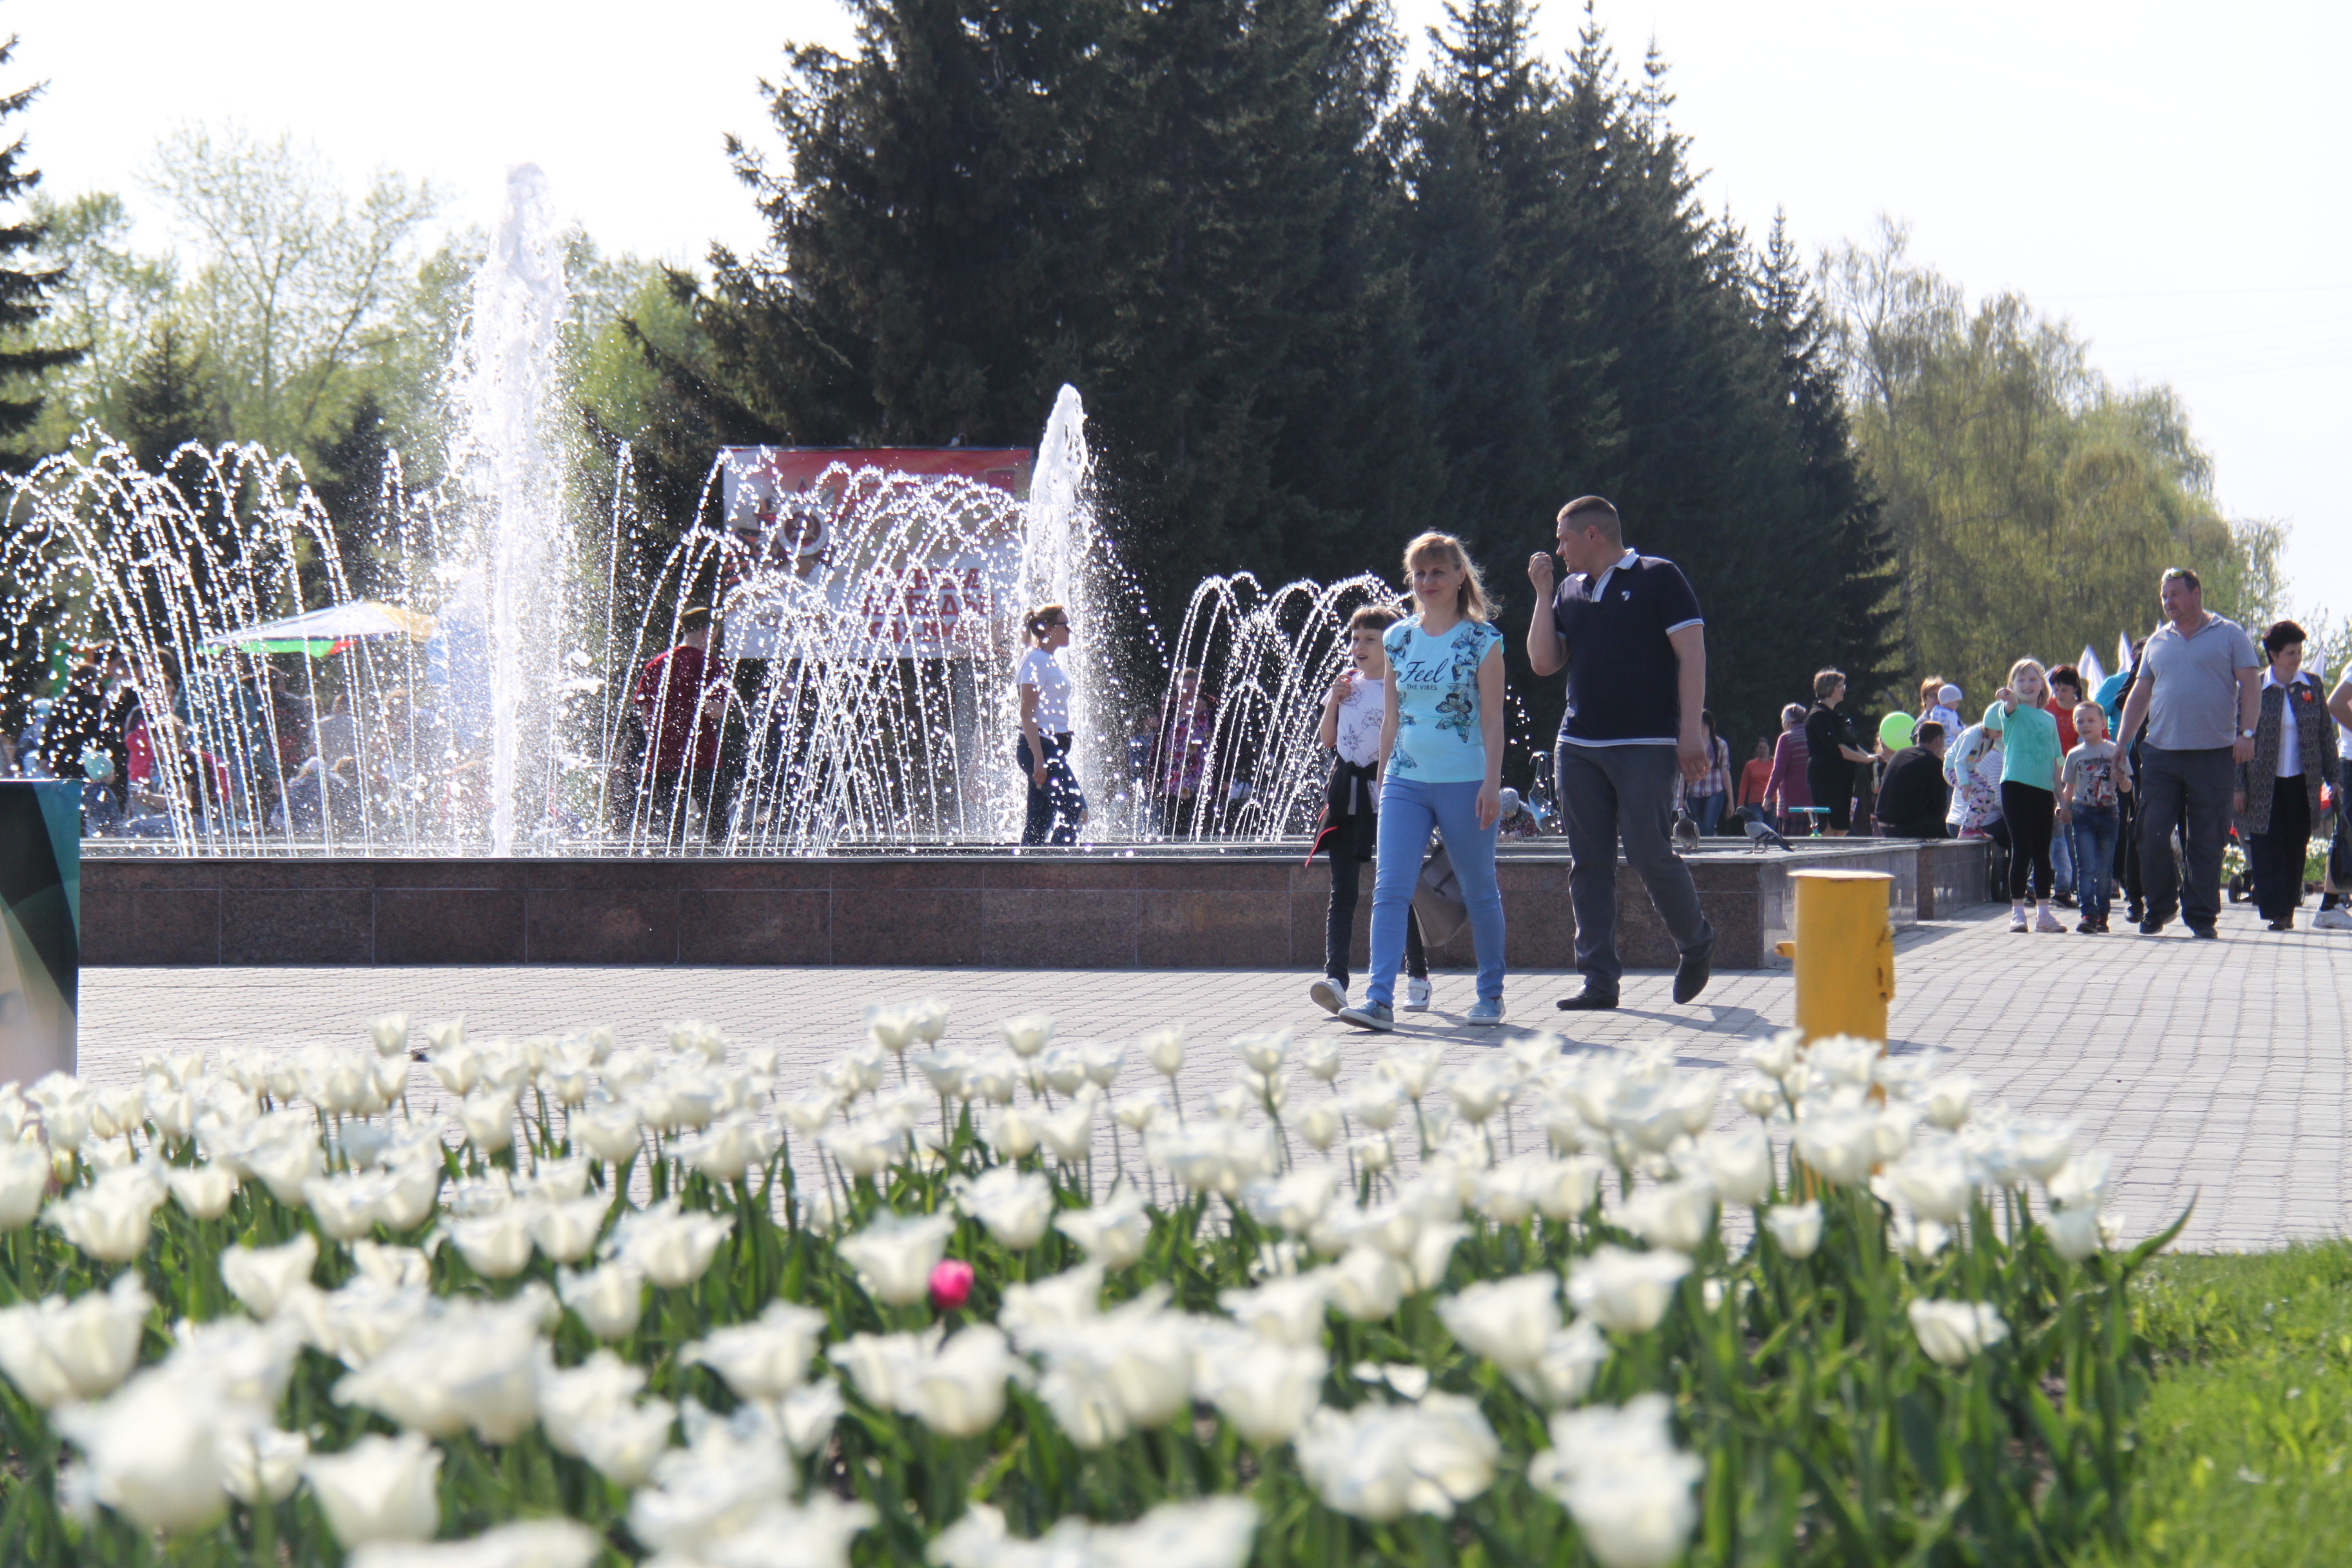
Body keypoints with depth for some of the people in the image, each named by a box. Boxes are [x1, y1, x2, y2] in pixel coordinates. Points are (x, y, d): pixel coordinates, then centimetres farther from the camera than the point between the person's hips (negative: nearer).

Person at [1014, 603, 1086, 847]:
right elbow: (1027, 713, -17)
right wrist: (1039, 758, -23)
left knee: (1040, 820, 7)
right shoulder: (1035, 660, -11)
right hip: (1039, 745, -10)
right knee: (1075, 809, -15)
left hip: (1053, 746, 10)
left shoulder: (1051, 661, 18)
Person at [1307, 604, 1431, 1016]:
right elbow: (1326, 739, 15)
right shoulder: (1348, 685, 13)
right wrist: (1334, 700, 2)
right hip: (1347, 793, 5)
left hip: (1386, 794, -4)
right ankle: (1335, 979, -15)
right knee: (1343, 891, -5)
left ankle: (1418, 975, 18)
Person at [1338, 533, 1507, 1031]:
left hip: (1464, 782, -3)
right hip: (1406, 780, 3)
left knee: (1479, 892, 8)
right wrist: (1382, 780, 13)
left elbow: (1493, 719, -5)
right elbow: (1390, 717, 15)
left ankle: (1491, 994, 22)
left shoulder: (1482, 640, -2)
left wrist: (1492, 783, -13)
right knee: (1389, 889, -10)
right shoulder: (1397, 639, 9)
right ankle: (1379, 999, -16)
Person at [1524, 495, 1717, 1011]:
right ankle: (1599, 978, 5)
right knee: (1589, 864, 2)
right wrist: (1543, 593, 5)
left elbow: (1692, 654, -6)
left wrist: (1691, 731, -14)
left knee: (1649, 854, -9)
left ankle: (1696, 944, 15)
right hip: (1579, 746, 6)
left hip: (1645, 745, -6)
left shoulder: (1658, 578, -1)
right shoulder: (1569, 592, 16)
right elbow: (1544, 662, 11)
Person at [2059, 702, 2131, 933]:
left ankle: (2102, 915, 13)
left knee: (2104, 869, 5)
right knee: (2087, 867, -10)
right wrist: (2063, 807, -3)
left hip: (2109, 813, 0)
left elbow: (2127, 788, 4)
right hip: (2083, 814, 0)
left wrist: (2121, 778, -18)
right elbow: (2068, 788, 14)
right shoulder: (2074, 755, 7)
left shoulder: (2115, 751, 3)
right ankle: (2088, 914, -16)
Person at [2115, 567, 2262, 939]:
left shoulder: (2229, 635, 5)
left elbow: (2250, 684, -1)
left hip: (2214, 755, -3)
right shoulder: (2157, 642, 16)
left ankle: (2202, 916, 7)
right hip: (2161, 754, 3)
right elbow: (2140, 694, 18)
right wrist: (2121, 743, 10)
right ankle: (2158, 906, 13)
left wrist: (2246, 733, -12)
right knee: (2152, 836, -3)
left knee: (2207, 841, 0)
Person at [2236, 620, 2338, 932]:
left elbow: (2326, 733, 11)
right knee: (2267, 848, -7)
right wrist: (2239, 786, -5)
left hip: (2302, 784, 2)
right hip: (2265, 785, -2)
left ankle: (2287, 911, 12)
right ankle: (2273, 911, -6)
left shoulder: (2311, 685, 6)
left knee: (2295, 850, 5)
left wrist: (2334, 777, 7)